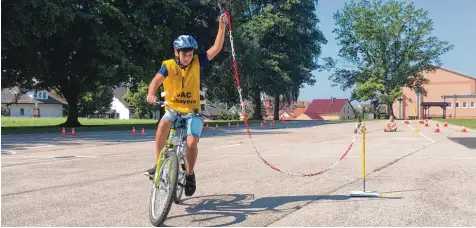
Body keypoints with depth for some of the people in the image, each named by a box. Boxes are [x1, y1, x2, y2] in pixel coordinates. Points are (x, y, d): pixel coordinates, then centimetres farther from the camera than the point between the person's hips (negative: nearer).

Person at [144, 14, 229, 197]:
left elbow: (216, 48, -7)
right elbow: (156, 81, -22)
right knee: (163, 125, -34)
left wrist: (222, 26, -16)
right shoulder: (168, 65, -7)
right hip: (173, 109, 0)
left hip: (193, 111, 0)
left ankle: (190, 174, 5)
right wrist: (151, 94, -44)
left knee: (191, 142, -22)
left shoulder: (197, 62, -2)